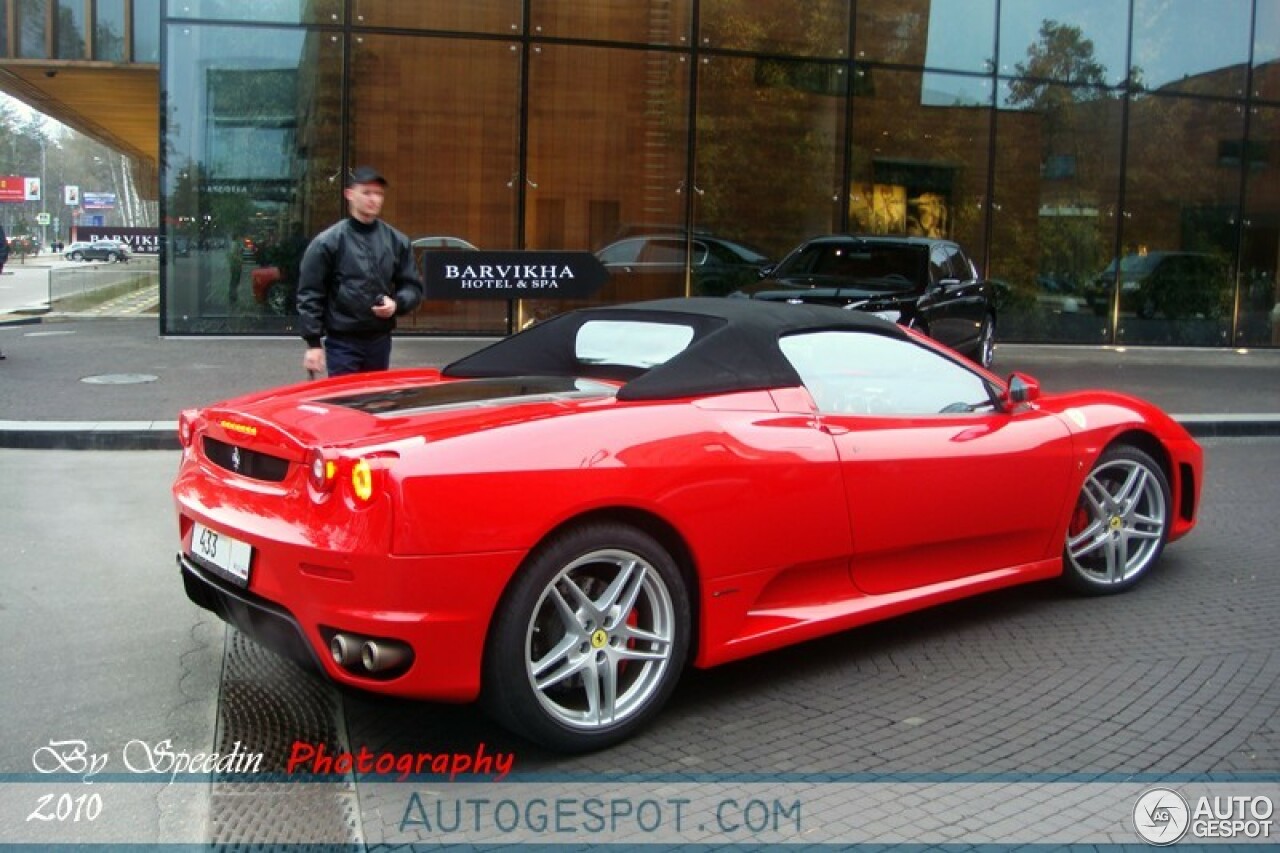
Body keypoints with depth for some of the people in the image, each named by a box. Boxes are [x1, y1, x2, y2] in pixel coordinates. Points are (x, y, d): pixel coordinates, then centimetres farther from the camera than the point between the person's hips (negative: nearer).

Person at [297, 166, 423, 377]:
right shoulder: (328, 241, -5)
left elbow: (413, 286, 11)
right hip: (342, 343, -4)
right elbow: (309, 294, -4)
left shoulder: (397, 241, 6)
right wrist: (313, 343, -8)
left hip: (380, 342, 4)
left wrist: (397, 304, -11)